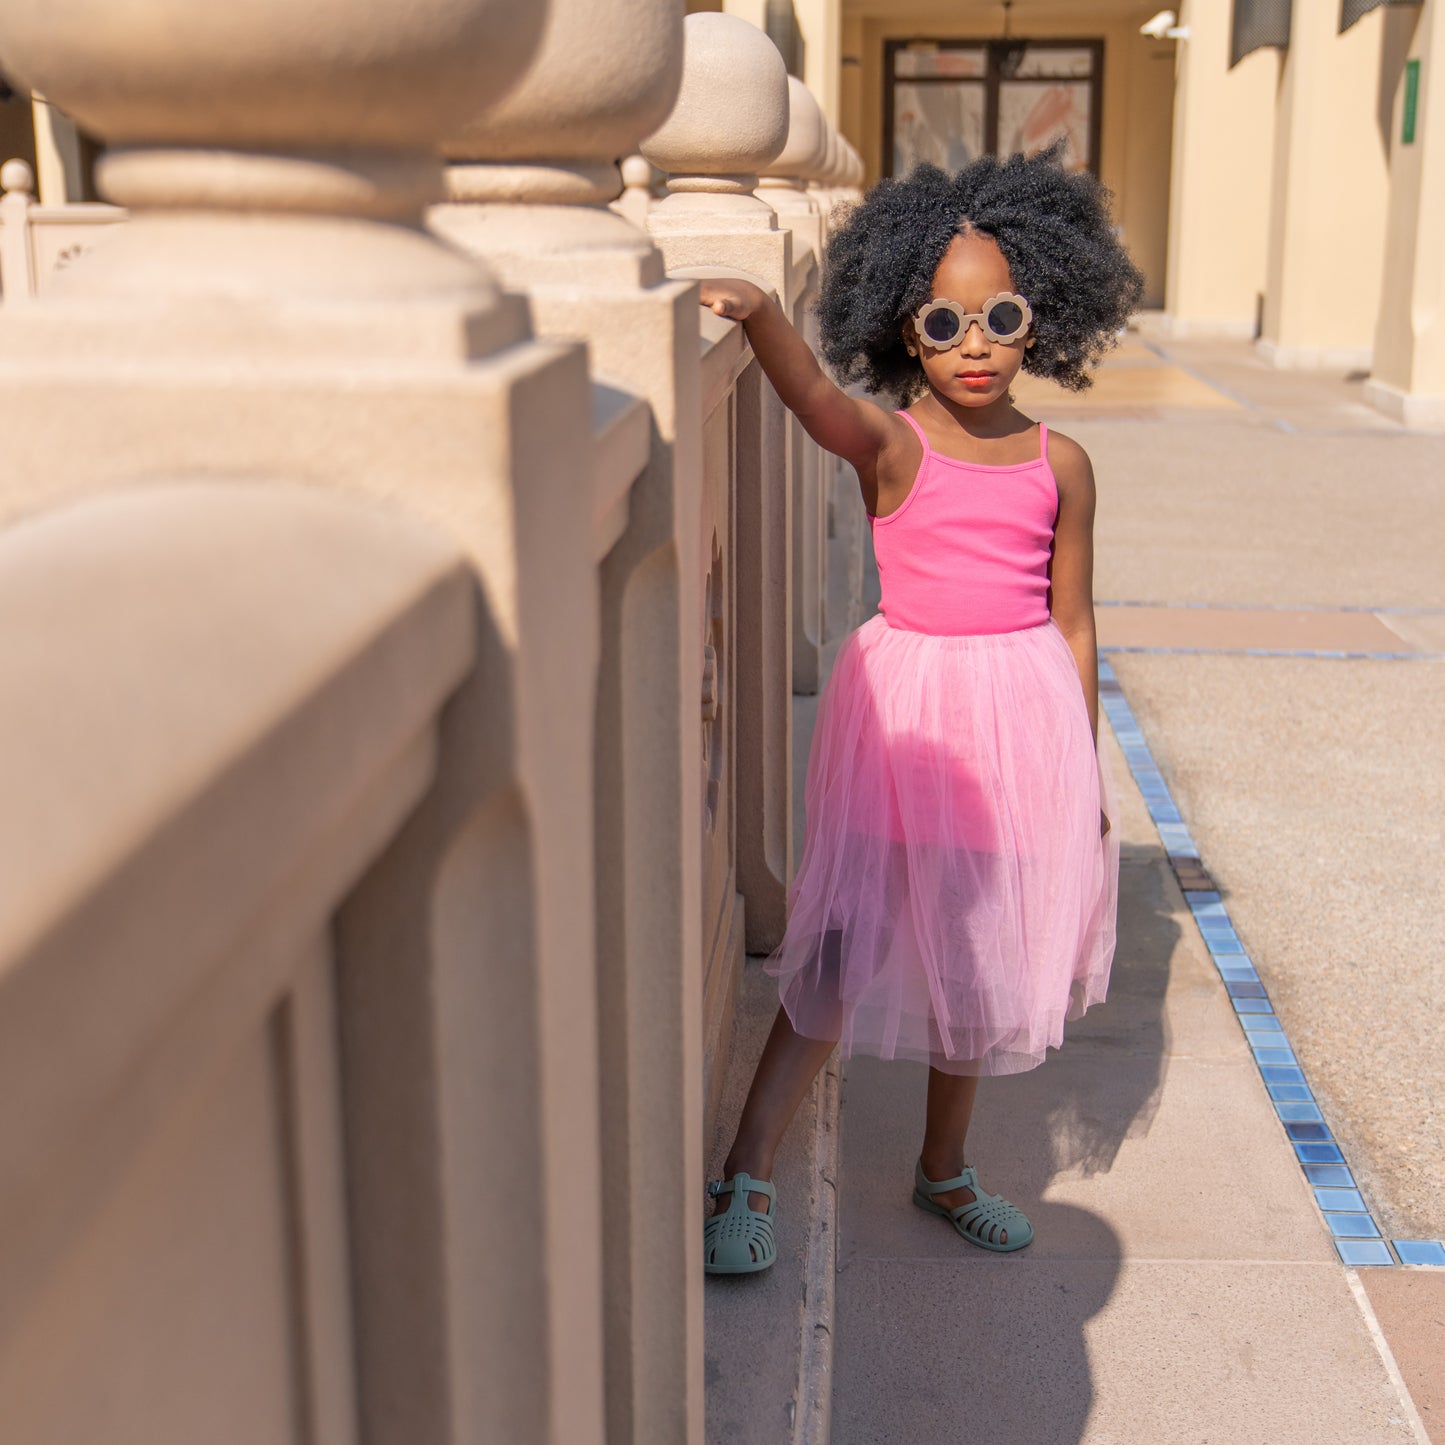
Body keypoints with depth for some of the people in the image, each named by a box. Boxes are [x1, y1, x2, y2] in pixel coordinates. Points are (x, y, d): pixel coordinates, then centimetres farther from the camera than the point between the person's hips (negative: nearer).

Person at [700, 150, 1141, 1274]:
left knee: (981, 950, 14)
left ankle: (944, 1169, 34)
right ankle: (747, 1179, 1)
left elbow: (1073, 624, 7)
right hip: (905, 705, -3)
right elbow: (812, 394, -29)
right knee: (852, 943, -9)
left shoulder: (1059, 465, 2)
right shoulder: (890, 445, -7)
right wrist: (757, 313, -49)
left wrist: (1084, 769, 9)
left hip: (1023, 712, 4)